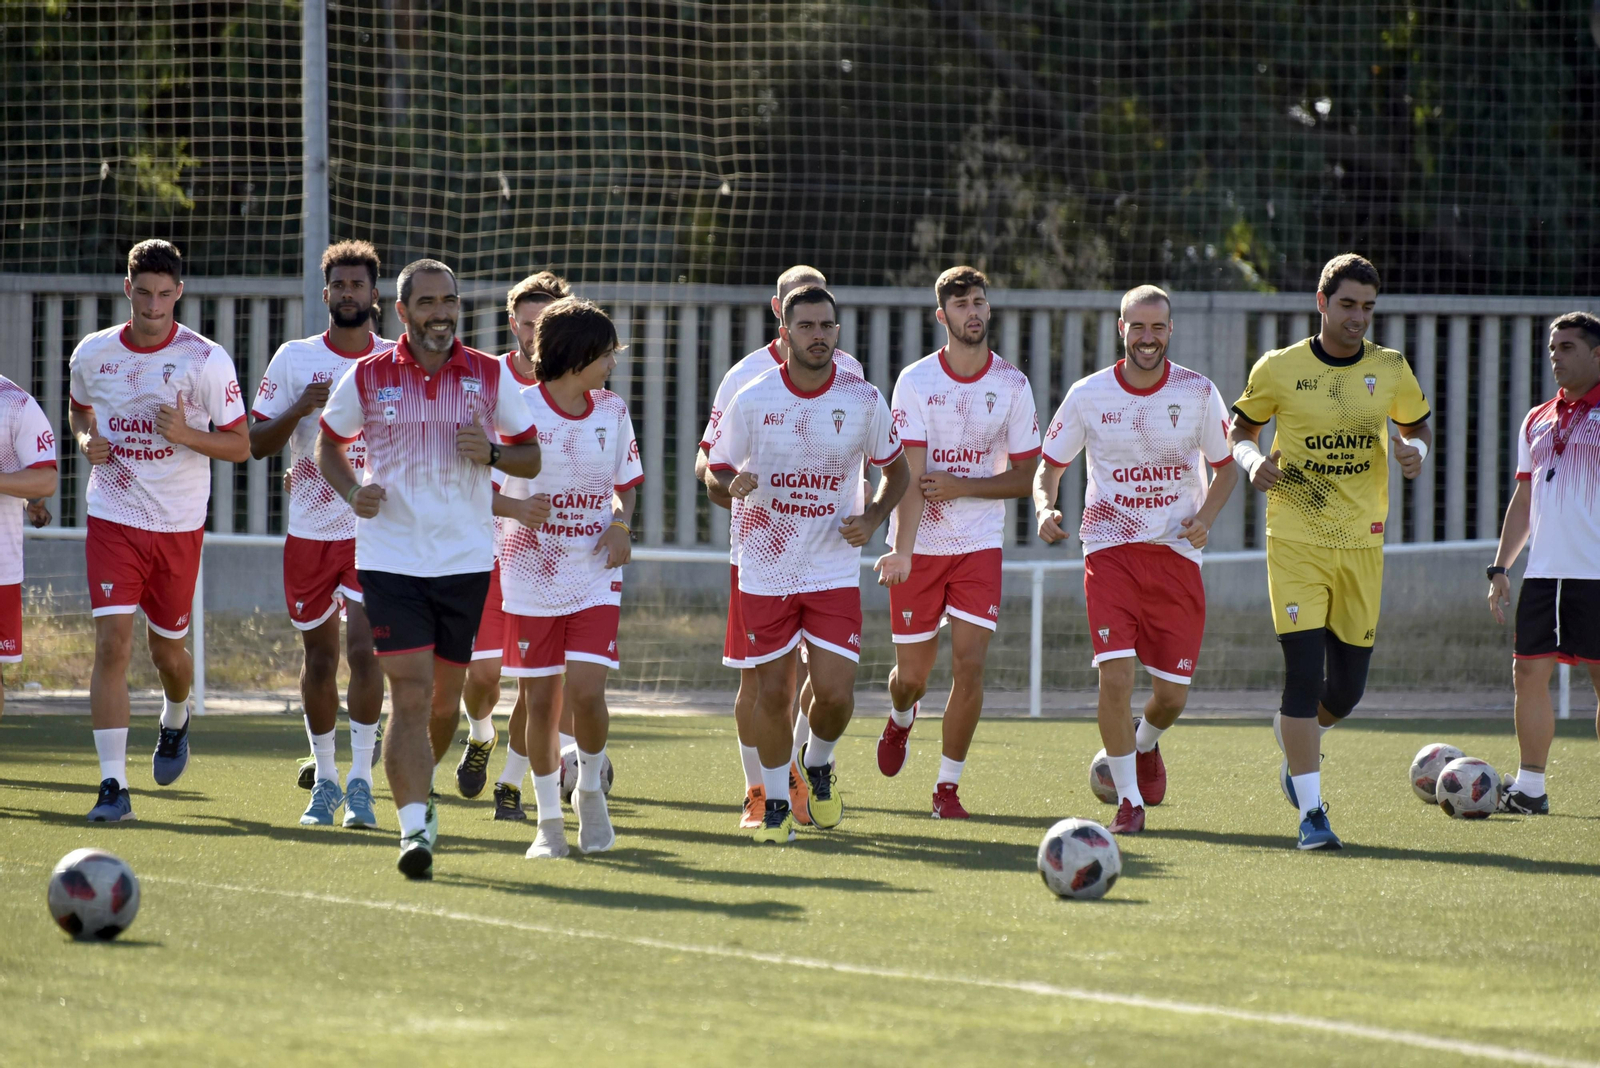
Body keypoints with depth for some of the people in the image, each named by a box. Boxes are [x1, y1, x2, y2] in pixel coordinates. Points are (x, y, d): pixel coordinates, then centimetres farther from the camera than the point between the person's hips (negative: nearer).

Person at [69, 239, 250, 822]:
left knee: (166, 650, 11)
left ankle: (176, 719, 48)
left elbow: (240, 445, -3)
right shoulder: (92, 353, 1)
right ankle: (112, 784, -14)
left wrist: (186, 435, -21)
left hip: (179, 526, -1)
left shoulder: (206, 360, -8)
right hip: (112, 517, 1)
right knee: (112, 642, -13)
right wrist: (86, 440, -1)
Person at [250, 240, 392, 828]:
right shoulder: (295, 359, 3)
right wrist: (299, 409, -14)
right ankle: (324, 779, 22)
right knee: (320, 657, 8)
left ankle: (361, 781, -10)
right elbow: (256, 443, 2)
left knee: (363, 648, -16)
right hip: (310, 531, 1)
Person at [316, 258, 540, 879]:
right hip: (390, 560, -2)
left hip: (466, 560, 2)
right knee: (410, 695, -13)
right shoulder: (368, 377, 0)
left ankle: (418, 794, 37)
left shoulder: (491, 376, 2)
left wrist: (492, 453, -13)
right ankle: (415, 828, -16)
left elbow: (532, 456, 9)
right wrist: (352, 491, -6)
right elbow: (329, 443, 13)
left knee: (445, 699, 10)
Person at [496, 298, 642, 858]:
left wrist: (621, 524, -2)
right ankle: (548, 821, 18)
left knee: (586, 691, -14)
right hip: (531, 576, -2)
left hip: (595, 576, 2)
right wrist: (517, 508, -24)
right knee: (541, 702, 3)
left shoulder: (612, 411, 4)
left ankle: (591, 791, 13)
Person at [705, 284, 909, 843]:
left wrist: (873, 517, -7)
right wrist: (731, 484, -22)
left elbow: (896, 468, 11)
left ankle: (818, 764, 24)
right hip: (766, 570, 0)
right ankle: (776, 804, 22)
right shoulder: (752, 400, -7)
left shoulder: (863, 400, -4)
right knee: (773, 692, 3)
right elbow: (714, 468, 3)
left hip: (835, 570, 0)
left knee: (836, 692, -9)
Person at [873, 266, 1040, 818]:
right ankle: (902, 718, 44)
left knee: (969, 665, -12)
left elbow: (1025, 477, 3)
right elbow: (911, 474, -15)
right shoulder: (915, 381, -7)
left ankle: (948, 785, 2)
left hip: (980, 545, 1)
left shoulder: (1012, 385, -1)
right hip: (919, 545, -1)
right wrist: (901, 551, -27)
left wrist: (962, 487, -13)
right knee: (911, 675, 6)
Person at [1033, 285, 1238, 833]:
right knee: (1115, 674, -17)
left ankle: (1145, 744, 41)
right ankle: (1128, 799, -1)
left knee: (1173, 694, 4)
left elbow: (1225, 466, 12)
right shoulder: (1088, 395, -3)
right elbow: (1049, 465, 8)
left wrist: (1205, 516, -7)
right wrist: (1046, 507, -14)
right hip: (1109, 550, -1)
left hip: (1176, 552, 1)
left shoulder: (1198, 393, -1)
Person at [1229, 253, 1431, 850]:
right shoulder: (1278, 369, -3)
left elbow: (1418, 426, 18)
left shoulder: (1390, 370, 3)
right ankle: (1311, 813, -8)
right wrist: (1252, 461, -11)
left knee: (1346, 689, 6)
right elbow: (1240, 428, 11)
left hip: (1362, 545, 3)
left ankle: (1295, 738, 41)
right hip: (1295, 542, -3)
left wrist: (1417, 451, -6)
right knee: (1304, 673, -14)